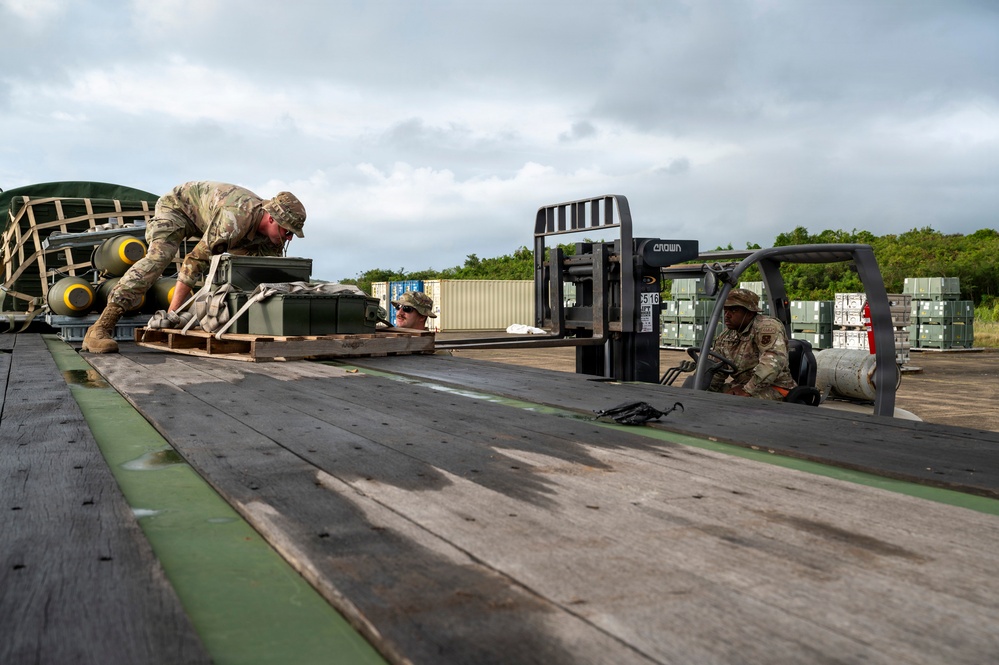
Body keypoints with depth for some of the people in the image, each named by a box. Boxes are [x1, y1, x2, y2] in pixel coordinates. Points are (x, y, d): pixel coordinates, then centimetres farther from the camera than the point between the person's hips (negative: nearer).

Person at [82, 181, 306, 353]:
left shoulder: (270, 229, -16)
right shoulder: (236, 221, -41)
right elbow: (194, 260, -38)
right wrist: (172, 315, -37)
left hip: (206, 218, 9)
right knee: (157, 257, -29)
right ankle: (100, 329, -35)